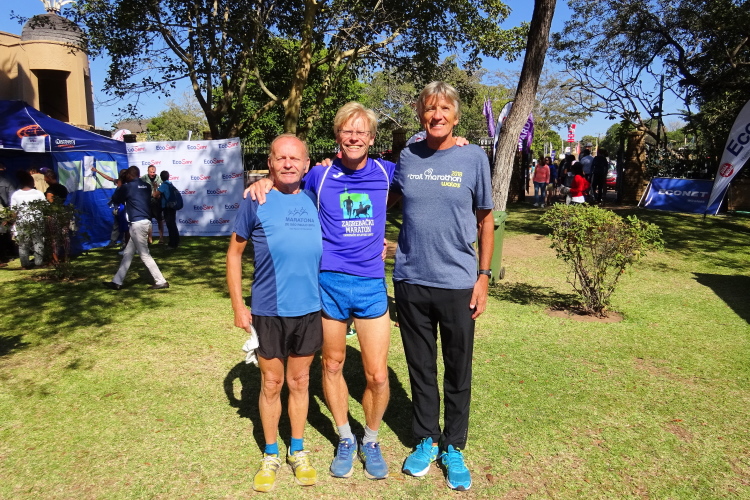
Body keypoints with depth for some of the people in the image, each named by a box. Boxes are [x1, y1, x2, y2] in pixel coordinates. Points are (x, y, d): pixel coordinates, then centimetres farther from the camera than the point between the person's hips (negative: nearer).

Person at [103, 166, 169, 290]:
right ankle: (117, 282, 19)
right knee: (127, 254, 13)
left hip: (138, 224, -8)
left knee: (145, 255, -3)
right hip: (145, 222, 8)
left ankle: (161, 281, -1)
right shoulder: (146, 186, 10)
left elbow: (115, 200, 7)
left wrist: (119, 186, 23)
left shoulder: (127, 187, -8)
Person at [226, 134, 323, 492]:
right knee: (271, 384, 12)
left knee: (299, 382, 15)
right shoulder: (255, 201, -4)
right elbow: (234, 253, 0)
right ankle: (270, 456, 31)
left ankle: (298, 452, 33)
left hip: (309, 309, 2)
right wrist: (238, 305, -4)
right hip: (267, 311, -2)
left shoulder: (314, 199, 4)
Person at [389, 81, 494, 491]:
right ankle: (426, 439, 32)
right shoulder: (407, 157, 5)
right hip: (410, 281, 2)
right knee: (421, 369, 14)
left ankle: (453, 447, 28)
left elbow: (485, 220, 3)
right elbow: (389, 197, 22)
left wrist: (483, 276, -1)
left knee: (458, 373, 10)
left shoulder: (474, 158, -1)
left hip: (457, 284, -2)